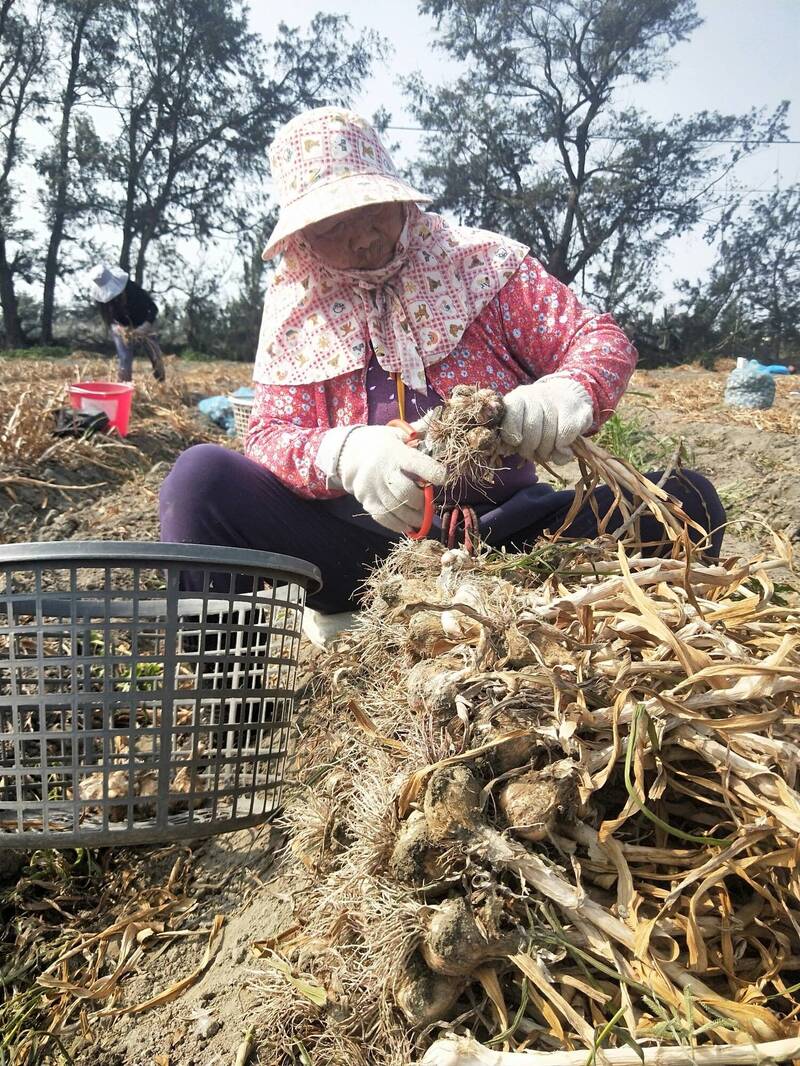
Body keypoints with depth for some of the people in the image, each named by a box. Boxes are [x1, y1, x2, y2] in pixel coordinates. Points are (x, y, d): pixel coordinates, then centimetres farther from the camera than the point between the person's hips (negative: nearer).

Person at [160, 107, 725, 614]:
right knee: (202, 475, -23)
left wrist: (566, 394, -26)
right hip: (362, 543, 0)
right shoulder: (295, 306, 6)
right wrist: (342, 455, -28)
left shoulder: (480, 261, 4)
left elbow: (602, 339, 0)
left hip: (501, 531, 1)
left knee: (686, 496, -20)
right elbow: (272, 431, -3)